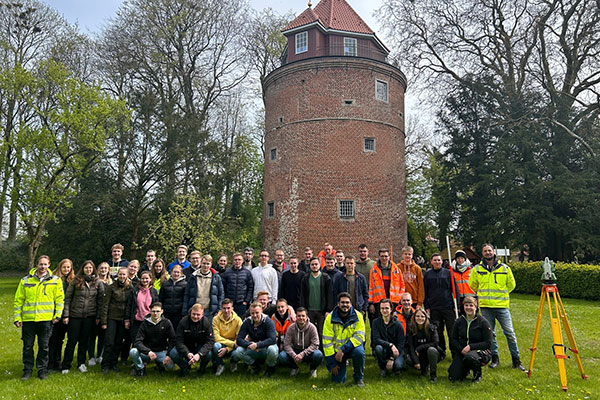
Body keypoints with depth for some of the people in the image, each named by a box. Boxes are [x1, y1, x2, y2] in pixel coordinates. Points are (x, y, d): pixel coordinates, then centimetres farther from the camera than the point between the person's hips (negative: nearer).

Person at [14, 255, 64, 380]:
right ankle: (28, 370, 23)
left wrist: (58, 315, -4)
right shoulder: (25, 280, 5)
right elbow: (18, 300, 7)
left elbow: (60, 299, 4)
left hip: (46, 319, -1)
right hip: (28, 319, 1)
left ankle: (42, 370, 19)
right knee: (27, 346, 8)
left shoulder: (56, 280, 4)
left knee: (44, 346, 7)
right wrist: (17, 317, 2)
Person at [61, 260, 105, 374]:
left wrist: (98, 316, 0)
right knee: (72, 341, 3)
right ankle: (65, 366, 16)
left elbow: (100, 300, 4)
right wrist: (66, 315, -6)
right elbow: (67, 298, -1)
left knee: (84, 341, 10)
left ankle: (81, 363, 23)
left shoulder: (98, 283, 2)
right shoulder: (75, 281, -2)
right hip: (75, 315, -1)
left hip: (90, 316, 1)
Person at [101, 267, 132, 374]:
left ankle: (114, 363, 21)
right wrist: (104, 321, -9)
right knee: (109, 342, -3)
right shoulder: (112, 287, -4)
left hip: (123, 319, 3)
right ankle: (105, 365, 9)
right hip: (112, 318, -3)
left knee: (119, 343, 9)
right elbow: (105, 304, -5)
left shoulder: (129, 288, 4)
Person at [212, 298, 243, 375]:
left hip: (232, 349, 1)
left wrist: (227, 349, -26)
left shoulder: (238, 320, -10)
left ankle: (234, 363, 9)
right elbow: (216, 337, -16)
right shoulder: (216, 319, -9)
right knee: (216, 345, -35)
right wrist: (233, 344, -26)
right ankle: (220, 365, -3)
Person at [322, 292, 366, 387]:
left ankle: (359, 378, -6)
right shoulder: (330, 318, -11)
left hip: (352, 348, 0)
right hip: (336, 350, 0)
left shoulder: (357, 316, -10)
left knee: (359, 351, -33)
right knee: (338, 380, -7)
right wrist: (332, 364, -11)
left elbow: (359, 336, -17)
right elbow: (327, 341, -10)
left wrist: (343, 349, -27)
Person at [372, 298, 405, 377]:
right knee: (378, 348, -32)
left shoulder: (398, 324, -7)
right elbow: (376, 340, -15)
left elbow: (401, 344, -9)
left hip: (396, 351, -1)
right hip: (384, 351, 1)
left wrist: (392, 358, -18)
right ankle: (383, 368, -3)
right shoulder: (376, 322, -4)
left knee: (398, 365, -30)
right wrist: (391, 345, -30)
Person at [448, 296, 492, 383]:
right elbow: (453, 339, 6)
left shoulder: (483, 322, -7)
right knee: (453, 377, -12)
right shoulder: (459, 321, 4)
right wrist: (461, 349, -13)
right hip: (462, 352, 3)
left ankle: (478, 374, -5)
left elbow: (488, 343, -10)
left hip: (479, 350, -3)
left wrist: (470, 346, -21)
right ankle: (466, 369, 23)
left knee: (470, 357, -40)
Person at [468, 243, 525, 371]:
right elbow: (472, 285, 17)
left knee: (510, 333, -1)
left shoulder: (505, 268, 3)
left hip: (502, 306, -1)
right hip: (485, 307, 1)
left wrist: (501, 294, 14)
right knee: (490, 334, 7)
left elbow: (511, 284, 16)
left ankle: (516, 360, 12)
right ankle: (495, 358, 19)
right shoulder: (477, 269, 3)